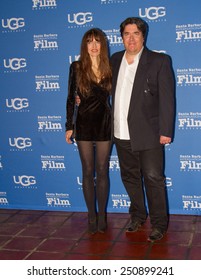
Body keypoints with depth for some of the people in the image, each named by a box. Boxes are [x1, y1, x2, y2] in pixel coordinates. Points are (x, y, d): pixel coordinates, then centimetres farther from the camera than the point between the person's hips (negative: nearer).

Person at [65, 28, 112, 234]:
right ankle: (92, 215, 16)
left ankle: (102, 215, 16)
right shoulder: (77, 67, -2)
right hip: (84, 125, -1)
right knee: (88, 171, 5)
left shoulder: (110, 68, 2)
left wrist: (85, 100, -3)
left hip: (104, 124, 1)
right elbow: (71, 98, -1)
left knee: (102, 171, 6)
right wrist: (69, 126, -3)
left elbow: (110, 96, 7)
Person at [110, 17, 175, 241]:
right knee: (130, 177, 16)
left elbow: (167, 98, -7)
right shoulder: (115, 60, 10)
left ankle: (159, 224, 16)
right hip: (121, 134, 5)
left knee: (153, 179, 1)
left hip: (148, 134, -5)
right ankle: (138, 216, 34)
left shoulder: (159, 61, -4)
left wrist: (166, 131, -12)